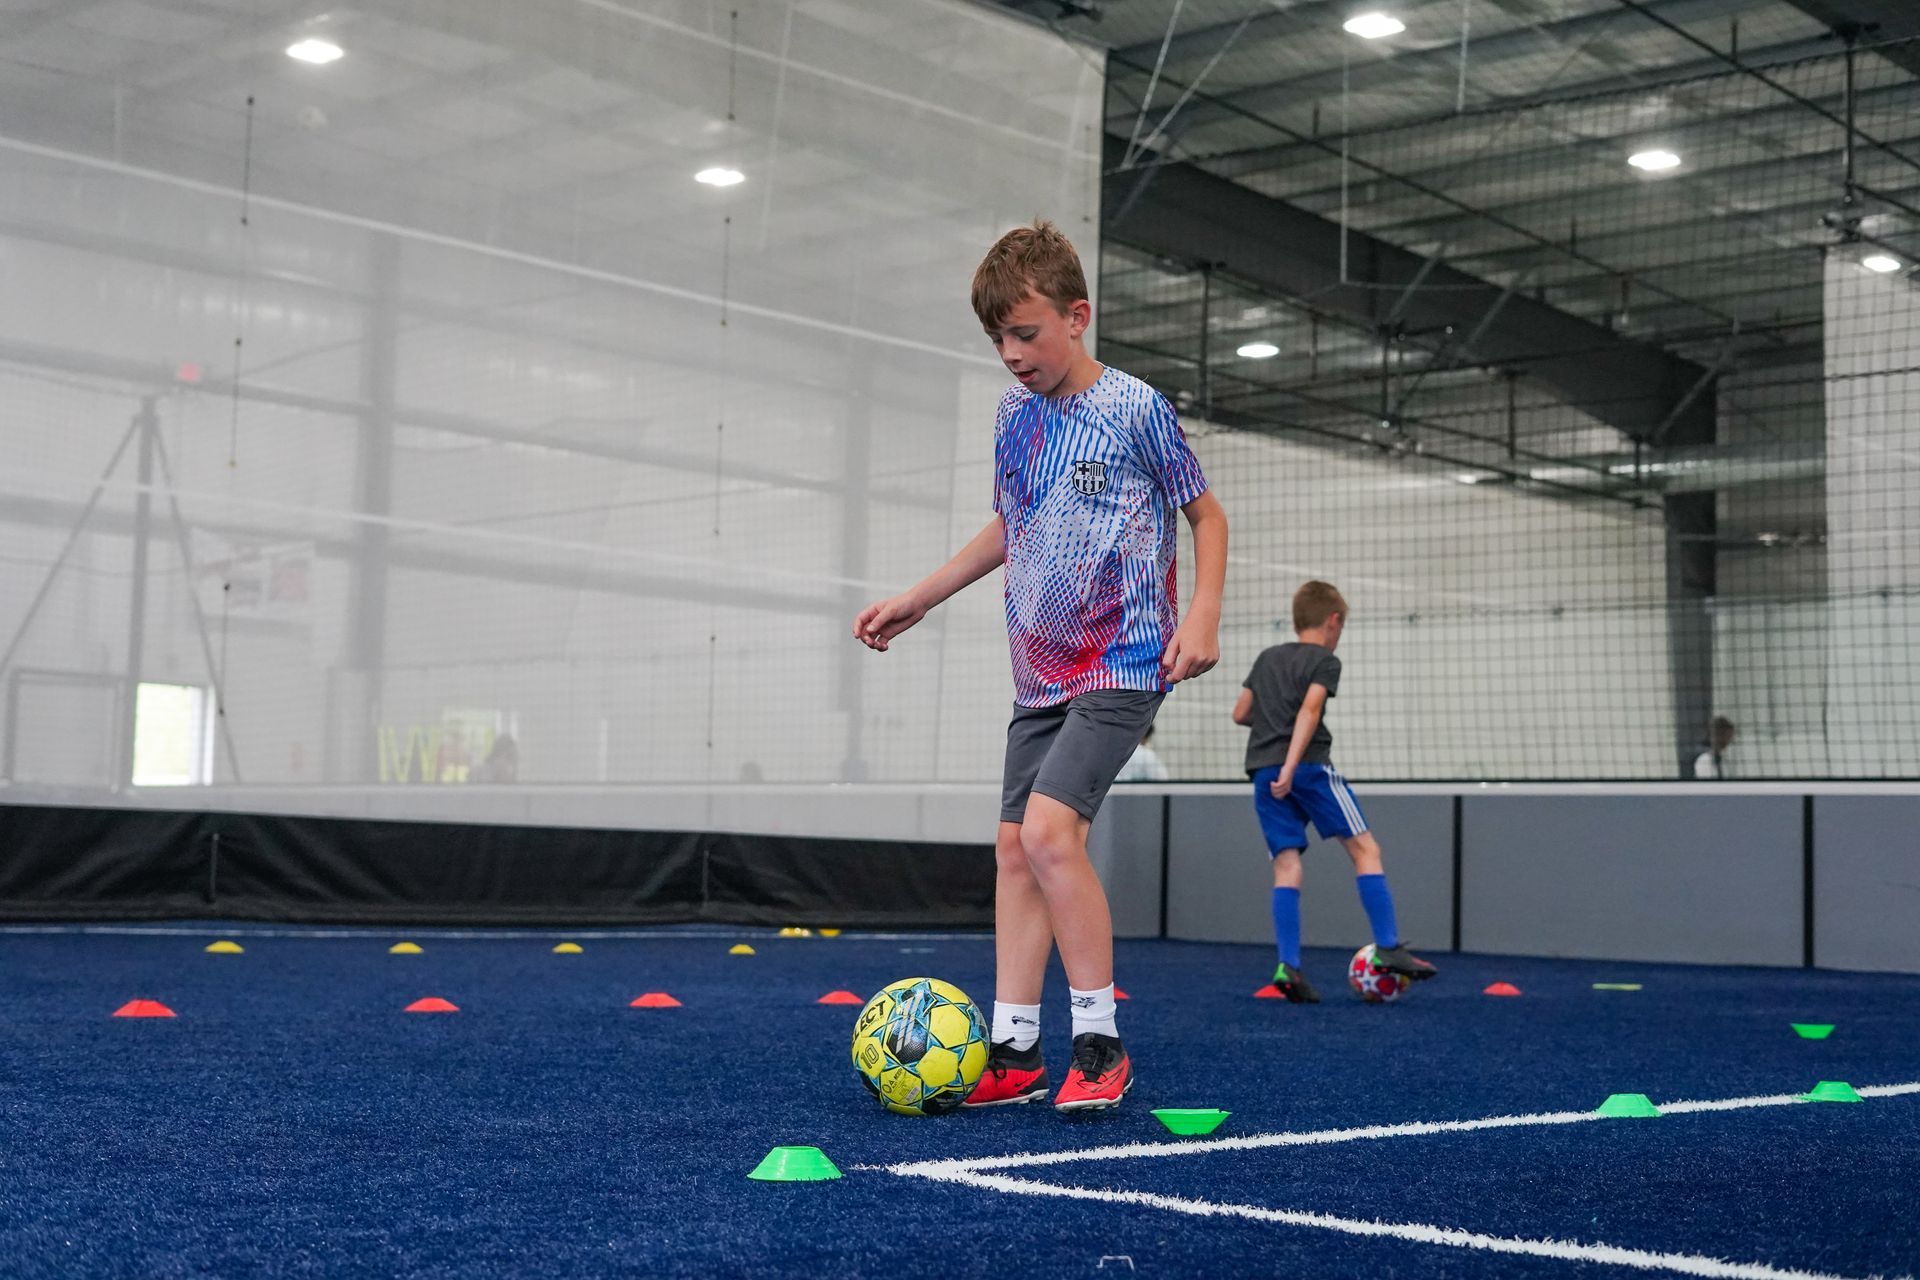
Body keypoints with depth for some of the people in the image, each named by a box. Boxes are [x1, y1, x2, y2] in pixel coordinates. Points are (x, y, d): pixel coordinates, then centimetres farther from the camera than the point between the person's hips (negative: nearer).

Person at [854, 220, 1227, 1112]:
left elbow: (1205, 513, 2)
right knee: (1014, 847, 3)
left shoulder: (1137, 410, -8)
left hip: (1121, 666, -7)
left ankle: (1099, 1044, -9)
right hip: (1039, 671, 7)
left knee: (1050, 829, -20)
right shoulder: (1012, 415, 9)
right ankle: (1014, 1051, 10)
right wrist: (917, 600, 24)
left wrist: (1202, 614, -12)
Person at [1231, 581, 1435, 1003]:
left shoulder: (1266, 658, 21)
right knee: (1364, 847, 1)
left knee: (1286, 865, 1)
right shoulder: (1324, 661, 2)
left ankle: (1288, 965, -11)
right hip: (1309, 765, -6)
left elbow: (1239, 713, 23)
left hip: (1263, 770, 6)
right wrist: (1290, 768, -21)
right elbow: (1309, 711, -13)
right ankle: (1389, 948, -6)